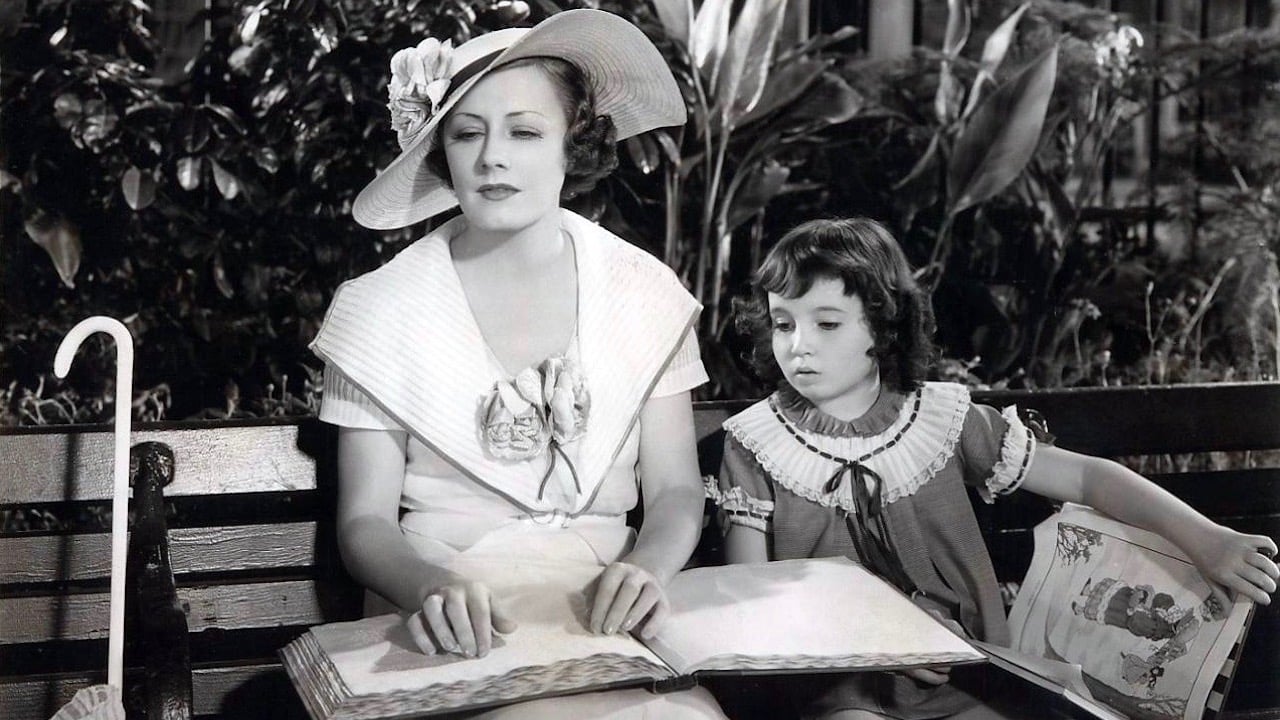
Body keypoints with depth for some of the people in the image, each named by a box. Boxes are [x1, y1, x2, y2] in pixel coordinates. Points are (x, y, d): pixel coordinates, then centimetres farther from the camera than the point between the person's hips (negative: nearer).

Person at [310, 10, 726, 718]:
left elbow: (675, 488, 7)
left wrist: (646, 568, -17)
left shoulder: (644, 293, 6)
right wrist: (428, 587, -24)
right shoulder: (383, 309, 1)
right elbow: (365, 520, -1)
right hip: (456, 634, -3)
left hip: (604, 615, 3)